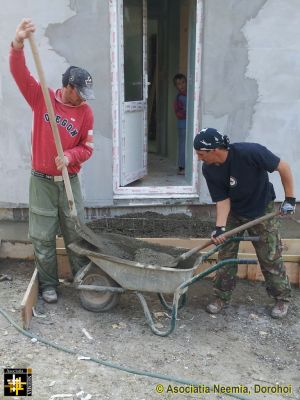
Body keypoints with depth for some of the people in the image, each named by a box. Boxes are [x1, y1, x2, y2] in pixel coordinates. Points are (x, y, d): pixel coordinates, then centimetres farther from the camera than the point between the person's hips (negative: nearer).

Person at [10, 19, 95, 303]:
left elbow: (87, 148, 1)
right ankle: (48, 284, 20)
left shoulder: (86, 112, -3)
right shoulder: (41, 97, -5)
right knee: (42, 237, 5)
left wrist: (69, 156, -20)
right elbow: (19, 73, -16)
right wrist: (18, 44, -33)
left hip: (70, 181, 1)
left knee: (76, 233, 10)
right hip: (42, 181, -1)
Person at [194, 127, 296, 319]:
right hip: (233, 213, 3)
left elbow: (284, 167, -21)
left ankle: (282, 298, 23)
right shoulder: (209, 170, -21)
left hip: (262, 211, -3)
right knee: (226, 255, 3)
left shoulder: (250, 152, -34)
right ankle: (222, 297, 19)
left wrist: (290, 199, -16)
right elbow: (222, 200, -16)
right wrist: (220, 227, -29)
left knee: (270, 257, 3)